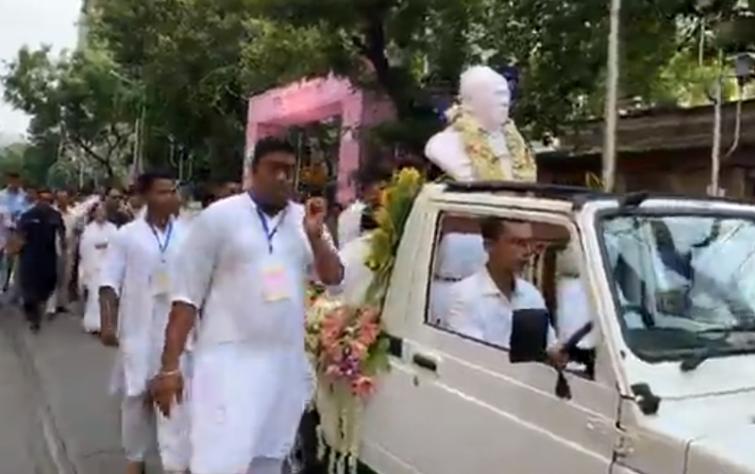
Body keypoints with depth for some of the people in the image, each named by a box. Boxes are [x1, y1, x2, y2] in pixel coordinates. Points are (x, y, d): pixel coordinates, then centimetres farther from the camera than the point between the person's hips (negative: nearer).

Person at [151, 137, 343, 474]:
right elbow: (187, 296, -6)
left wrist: (315, 235, -10)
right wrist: (170, 365, -10)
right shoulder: (219, 216, -5)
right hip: (229, 360, -5)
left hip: (286, 364, 5)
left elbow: (334, 278, 7)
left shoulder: (305, 219, 8)